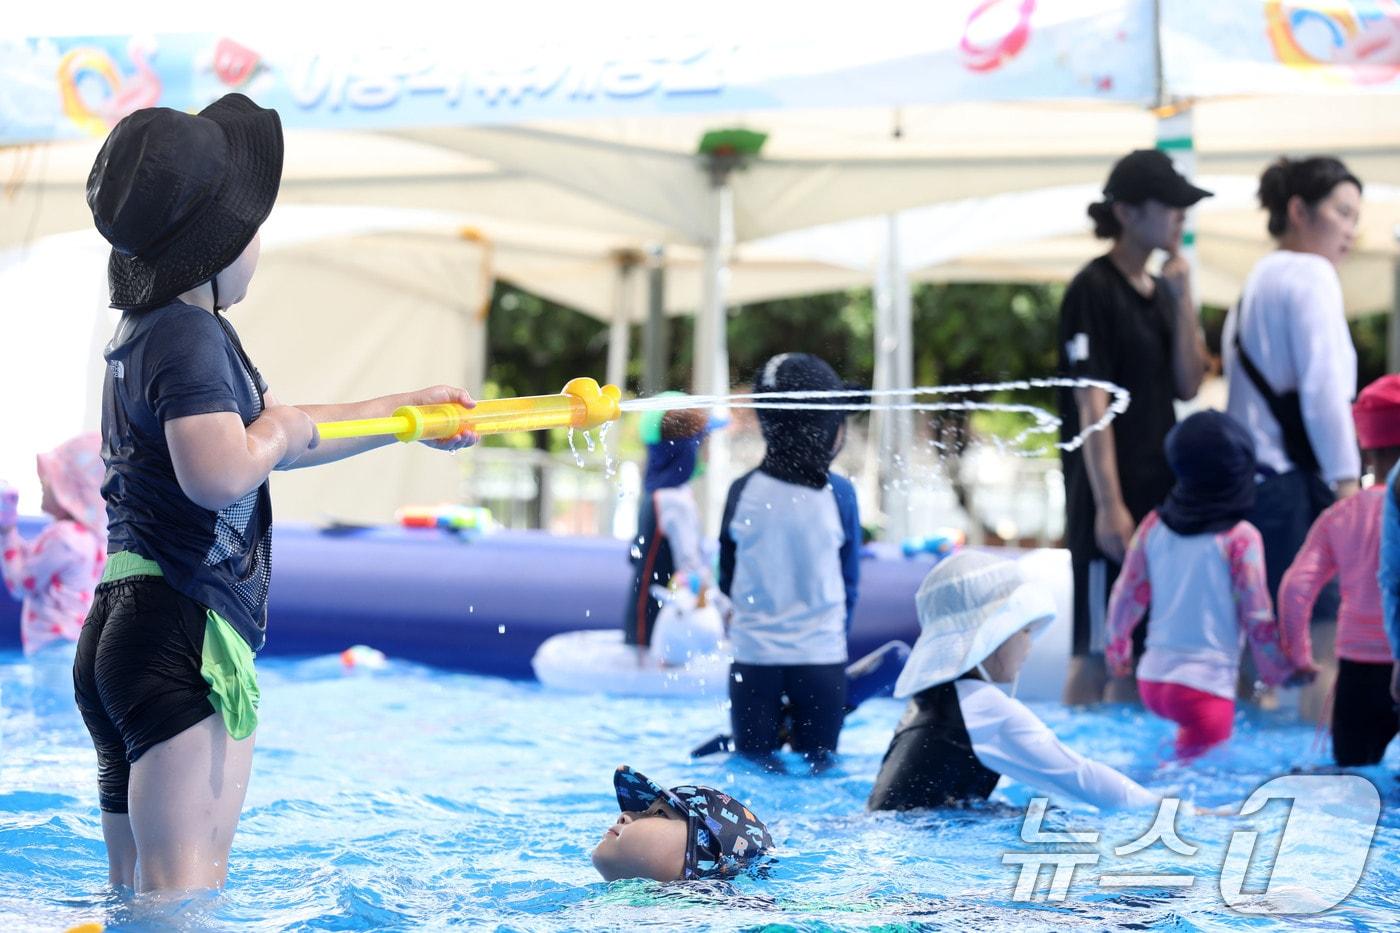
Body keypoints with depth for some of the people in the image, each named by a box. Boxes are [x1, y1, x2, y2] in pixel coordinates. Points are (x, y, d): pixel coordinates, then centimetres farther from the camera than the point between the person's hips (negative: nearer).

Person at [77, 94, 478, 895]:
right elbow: (222, 473, -31)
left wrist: (412, 409, 35)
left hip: (126, 635, 10)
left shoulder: (156, 331, 19)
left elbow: (278, 432, 31)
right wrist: (280, 431, -9)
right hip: (187, 644, -10)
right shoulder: (190, 335, -14)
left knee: (138, 891, 14)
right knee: (186, 888, -13)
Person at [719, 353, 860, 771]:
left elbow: (727, 582, 8)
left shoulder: (743, 492, -5)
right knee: (816, 771, 9)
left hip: (753, 660, 1)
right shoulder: (839, 494, -7)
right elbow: (850, 585, 4)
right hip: (823, 659, -1)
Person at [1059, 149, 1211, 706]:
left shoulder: (1160, 292, 12)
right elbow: (1092, 405, -15)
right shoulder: (1094, 290, -11)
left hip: (1161, 493, 8)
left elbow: (1188, 385, 5)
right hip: (1114, 498, -8)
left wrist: (1183, 298, -3)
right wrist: (1109, 504, -19)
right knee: (1098, 645, -5)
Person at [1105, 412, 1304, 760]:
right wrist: (1281, 670, 10)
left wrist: (1118, 649, 29)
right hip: (1205, 687, -5)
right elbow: (1257, 619, -6)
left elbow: (1127, 595, 12)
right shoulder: (1240, 538, -10)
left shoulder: (1154, 526, 4)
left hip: (1152, 679, 5)